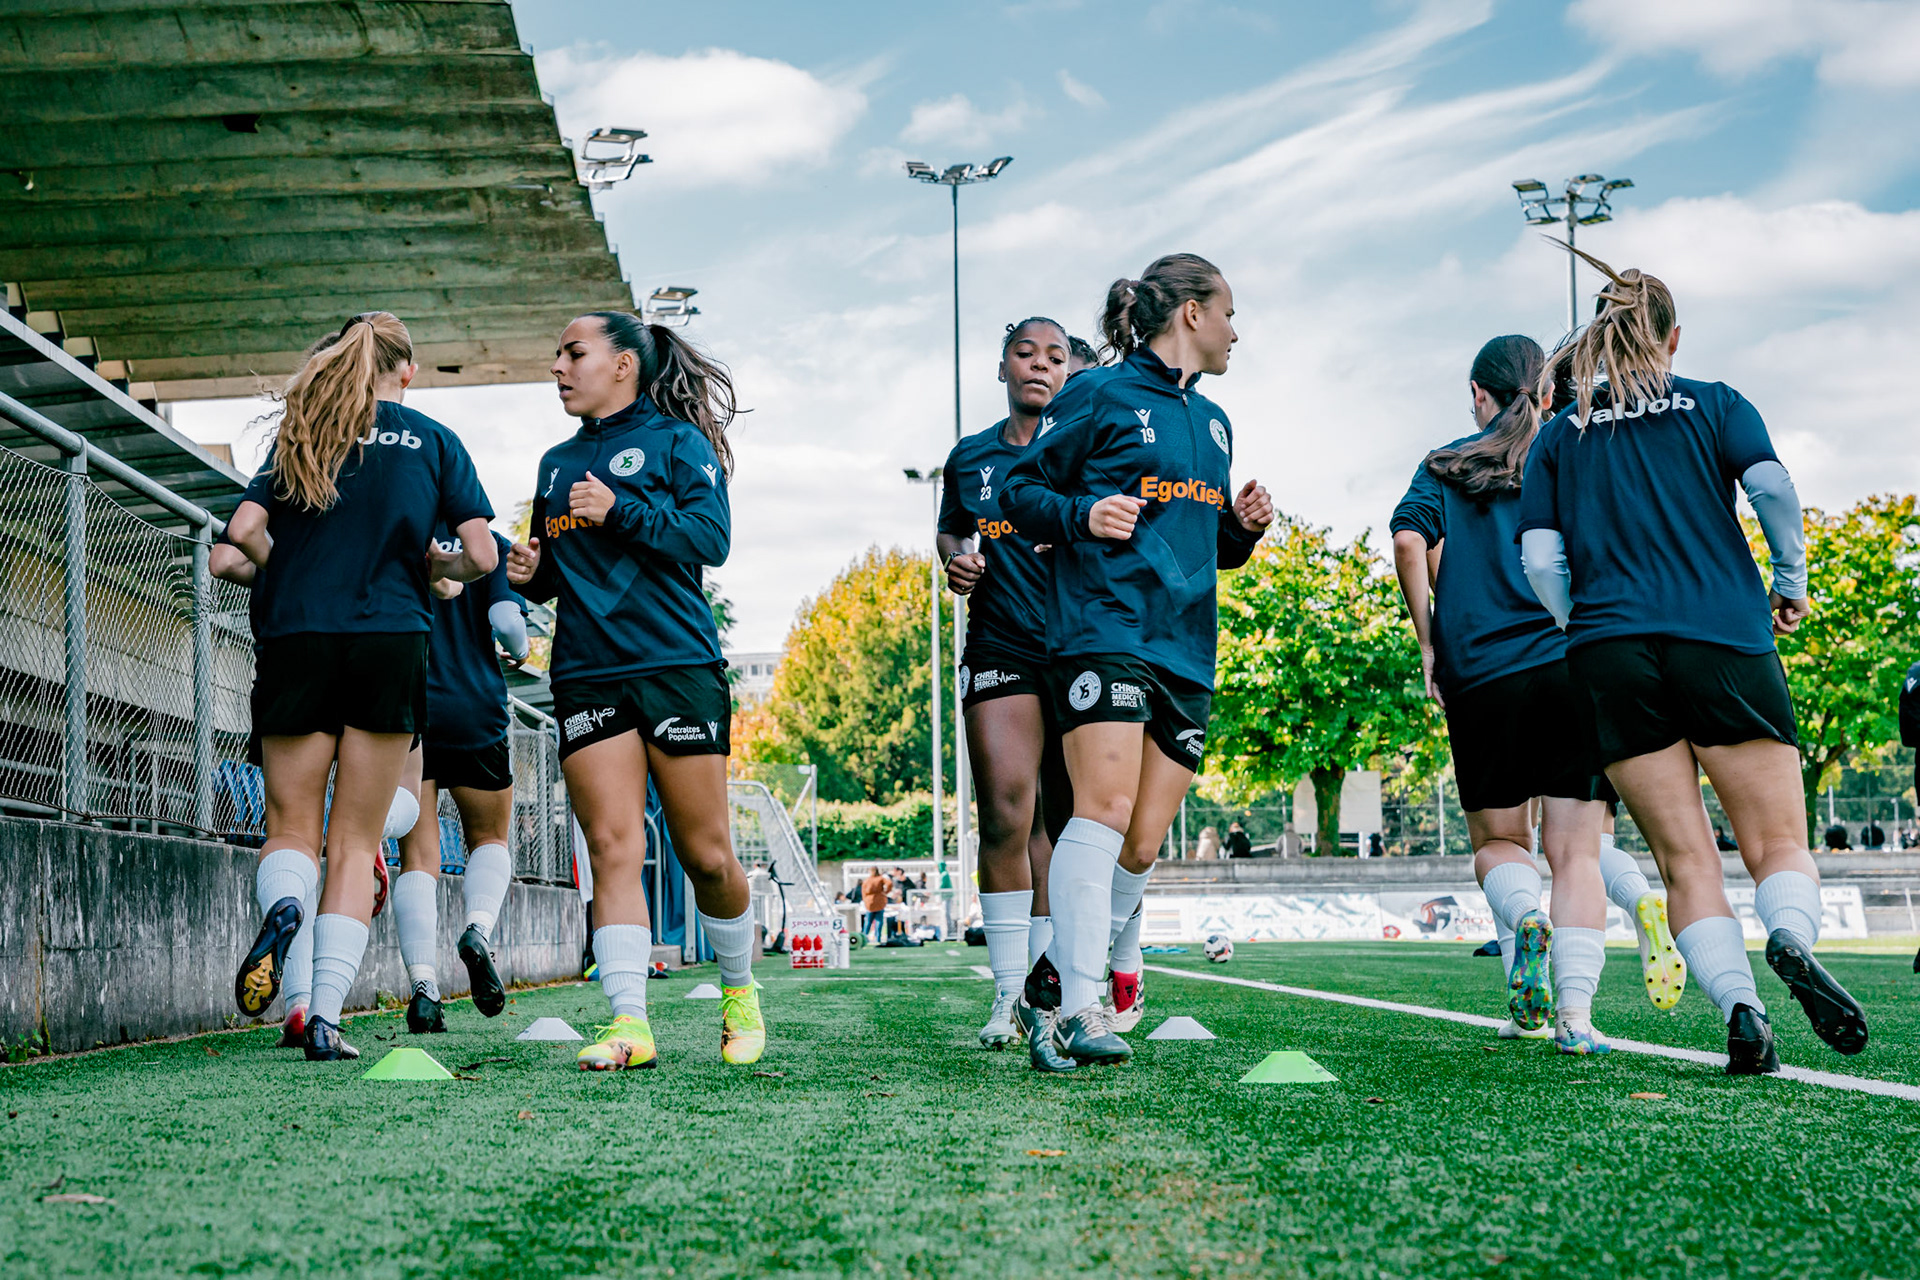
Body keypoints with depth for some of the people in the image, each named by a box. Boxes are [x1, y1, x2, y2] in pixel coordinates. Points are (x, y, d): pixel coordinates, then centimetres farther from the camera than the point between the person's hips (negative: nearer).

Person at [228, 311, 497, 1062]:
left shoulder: (299, 433, 12)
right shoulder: (432, 440, 8)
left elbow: (245, 531, 0)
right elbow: (482, 557, 0)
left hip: (295, 642, 1)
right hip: (388, 642, -1)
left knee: (292, 828, 11)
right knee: (356, 842, 5)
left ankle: (283, 904, -24)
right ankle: (325, 1018, -4)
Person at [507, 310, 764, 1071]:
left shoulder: (677, 441, 5)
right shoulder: (557, 463, 22)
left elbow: (712, 537, -8)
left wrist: (621, 510, -16)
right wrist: (530, 573, 6)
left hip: (675, 666, -4)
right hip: (585, 676, 4)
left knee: (706, 855, -1)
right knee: (612, 848, -8)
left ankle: (740, 990, 22)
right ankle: (629, 1023, -14)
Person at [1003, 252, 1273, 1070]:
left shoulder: (1211, 421, 24)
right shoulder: (1099, 396, 3)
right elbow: (1021, 492, 2)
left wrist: (1242, 528, 10)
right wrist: (1082, 514, -16)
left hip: (1186, 649, 7)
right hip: (1103, 628, -7)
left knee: (1142, 846, 1)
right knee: (1106, 810, -19)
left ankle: (1062, 973, 19)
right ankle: (1080, 1007, -19)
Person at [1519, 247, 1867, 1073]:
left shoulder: (1558, 436, 14)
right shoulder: (1714, 406, 10)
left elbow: (1540, 561, 5)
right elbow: (1772, 487, -7)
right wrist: (1791, 586, 6)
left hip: (1611, 654, 1)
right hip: (1724, 642, -1)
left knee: (1684, 859, 2)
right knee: (1779, 843, 3)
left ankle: (1738, 1002, -19)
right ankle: (1792, 940, -29)